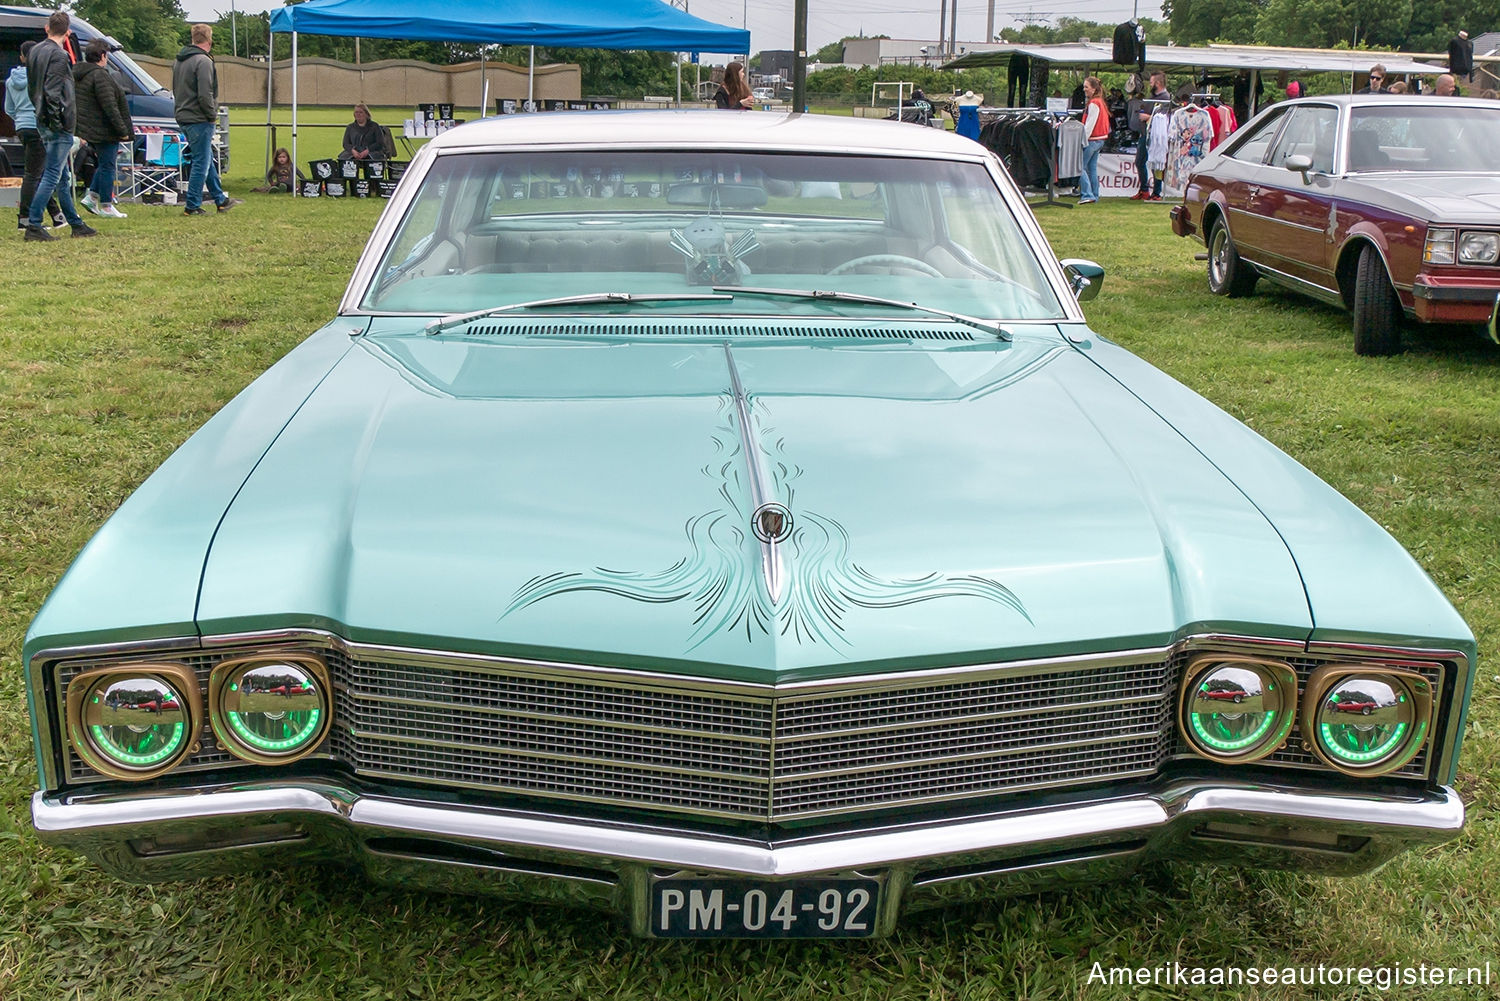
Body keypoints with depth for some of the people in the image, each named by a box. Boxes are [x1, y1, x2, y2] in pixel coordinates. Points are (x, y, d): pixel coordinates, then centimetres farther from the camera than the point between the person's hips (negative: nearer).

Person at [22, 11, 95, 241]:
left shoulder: (35, 51, 14)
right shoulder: (58, 55, -15)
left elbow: (31, 87, 20)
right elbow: (53, 92, -21)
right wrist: (59, 122, -16)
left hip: (43, 121, 10)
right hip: (59, 126, -10)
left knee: (63, 176, 17)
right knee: (52, 176, -7)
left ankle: (75, 224, 25)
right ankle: (33, 226, -10)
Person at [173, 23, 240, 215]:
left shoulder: (179, 61, 14)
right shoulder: (203, 61, -16)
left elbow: (176, 90, 21)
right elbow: (205, 94, -23)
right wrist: (213, 115, -9)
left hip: (183, 116, 10)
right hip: (199, 119, -10)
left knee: (207, 160, 19)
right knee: (201, 162, -3)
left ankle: (220, 199, 28)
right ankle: (192, 206, 0)